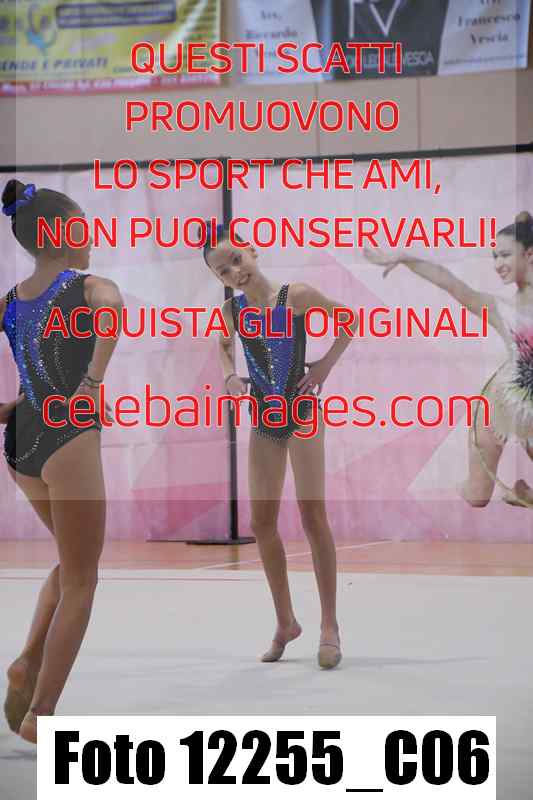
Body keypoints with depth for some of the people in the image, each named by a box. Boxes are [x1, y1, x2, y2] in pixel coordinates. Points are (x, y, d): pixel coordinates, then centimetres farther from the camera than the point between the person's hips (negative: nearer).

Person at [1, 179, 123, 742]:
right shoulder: (89, 287, -5)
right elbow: (110, 306, -26)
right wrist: (94, 382, -19)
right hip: (69, 440, -7)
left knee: (73, 561, 27)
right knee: (80, 583, 5)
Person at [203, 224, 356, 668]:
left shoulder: (295, 296, -13)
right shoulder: (231, 312, -2)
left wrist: (326, 364, -8)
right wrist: (230, 376, 4)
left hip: (302, 412, -4)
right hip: (263, 419, 5)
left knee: (313, 516, -7)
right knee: (262, 523, 5)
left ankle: (330, 627, -1)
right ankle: (286, 622, 19)